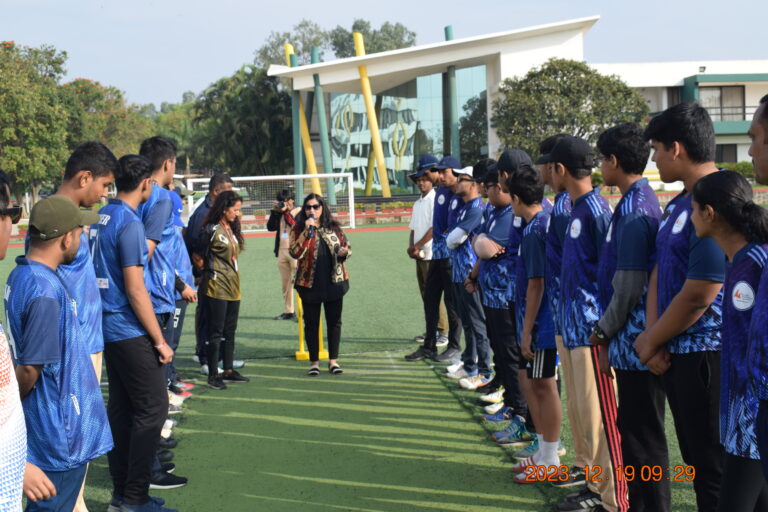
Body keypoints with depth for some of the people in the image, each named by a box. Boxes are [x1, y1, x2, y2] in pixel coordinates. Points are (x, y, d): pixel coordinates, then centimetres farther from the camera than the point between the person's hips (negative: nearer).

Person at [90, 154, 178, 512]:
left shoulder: (102, 218, 10)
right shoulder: (130, 224, -17)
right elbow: (135, 289, -19)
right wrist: (159, 340, -14)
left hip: (108, 328, 9)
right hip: (130, 331, -9)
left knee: (121, 407, 13)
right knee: (152, 408, -3)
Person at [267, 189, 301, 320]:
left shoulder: (300, 212, 0)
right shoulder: (279, 214, 17)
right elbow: (270, 227, 6)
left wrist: (286, 212, -13)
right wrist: (275, 211, 0)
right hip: (282, 251, 6)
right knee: (285, 283, 9)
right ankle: (288, 311, 15)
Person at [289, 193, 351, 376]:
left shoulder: (333, 227, 5)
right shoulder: (299, 229, -3)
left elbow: (347, 246, 15)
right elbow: (296, 253, -17)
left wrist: (345, 251, -8)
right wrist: (307, 231, -23)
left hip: (334, 281, 2)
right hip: (310, 284, -2)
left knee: (334, 321, 8)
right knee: (311, 323, 6)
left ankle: (333, 360, 19)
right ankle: (314, 361, 16)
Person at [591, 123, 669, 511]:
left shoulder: (634, 210, -18)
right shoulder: (642, 201, 12)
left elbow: (629, 286, -21)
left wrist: (603, 331, -7)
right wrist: (610, 334, 17)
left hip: (636, 342, -10)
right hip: (633, 340, 10)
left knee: (643, 435, -1)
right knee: (635, 428, 17)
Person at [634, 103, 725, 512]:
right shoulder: (679, 203, 11)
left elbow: (697, 297, -21)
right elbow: (660, 271, 11)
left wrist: (651, 341, -8)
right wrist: (651, 334, -4)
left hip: (706, 354, -9)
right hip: (676, 352, 9)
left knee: (715, 469, 1)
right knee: (697, 460, 18)